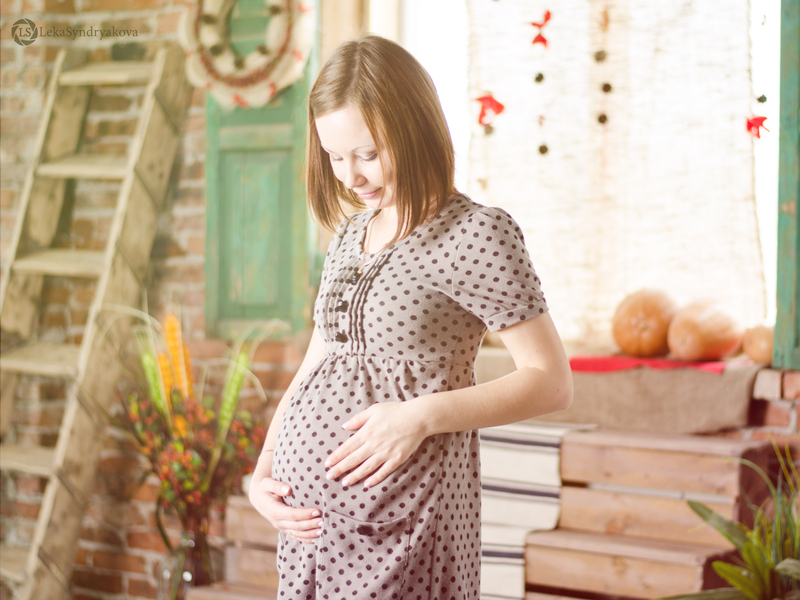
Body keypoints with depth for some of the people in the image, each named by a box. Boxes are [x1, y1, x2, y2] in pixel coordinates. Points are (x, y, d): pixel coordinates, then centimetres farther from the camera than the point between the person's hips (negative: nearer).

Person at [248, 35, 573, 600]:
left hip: (399, 526, -6)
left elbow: (551, 382, -11)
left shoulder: (477, 232, -9)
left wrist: (423, 414, -20)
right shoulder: (351, 236, 12)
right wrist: (262, 474, 4)